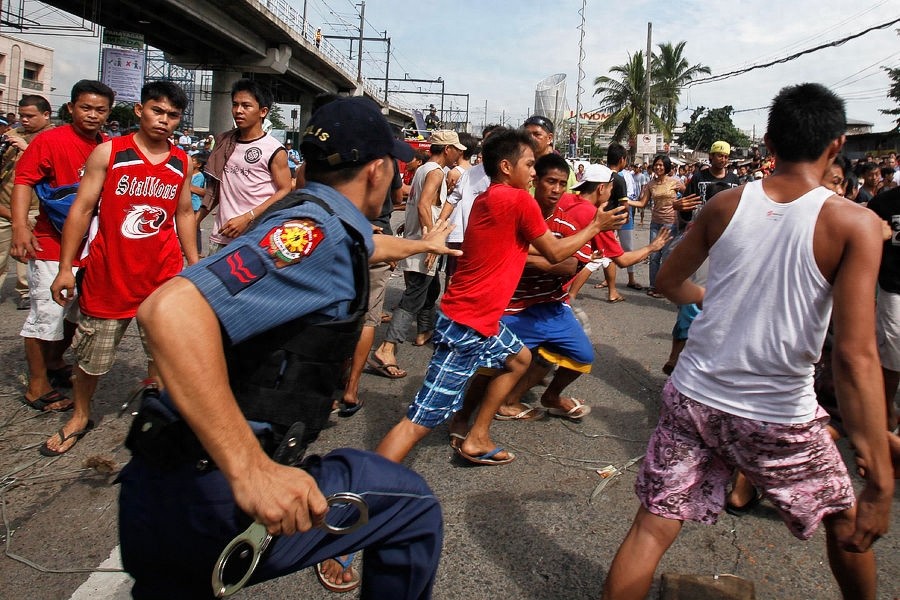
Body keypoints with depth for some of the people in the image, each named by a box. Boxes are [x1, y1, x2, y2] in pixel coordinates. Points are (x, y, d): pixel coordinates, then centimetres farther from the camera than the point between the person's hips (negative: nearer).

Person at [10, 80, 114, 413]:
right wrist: (20, 226, -26)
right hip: (52, 244, -6)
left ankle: (54, 363, 39)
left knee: (78, 310, 18)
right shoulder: (50, 140, -10)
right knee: (47, 313, -2)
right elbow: (24, 180, -15)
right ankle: (37, 386, 12)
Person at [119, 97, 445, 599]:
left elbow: (366, 246, 38)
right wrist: (251, 469, -33)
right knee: (413, 506, 6)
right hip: (212, 497, -9)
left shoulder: (313, 221, 13)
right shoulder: (317, 228, -17)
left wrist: (422, 244, 58)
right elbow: (172, 309, -32)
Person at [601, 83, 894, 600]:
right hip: (777, 419, -2)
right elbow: (856, 356, -20)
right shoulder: (855, 224, -13)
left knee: (652, 529, 10)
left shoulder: (726, 204, -3)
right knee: (848, 518, 26)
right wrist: (880, 479, -17)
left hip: (693, 399, 2)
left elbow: (670, 281, 12)